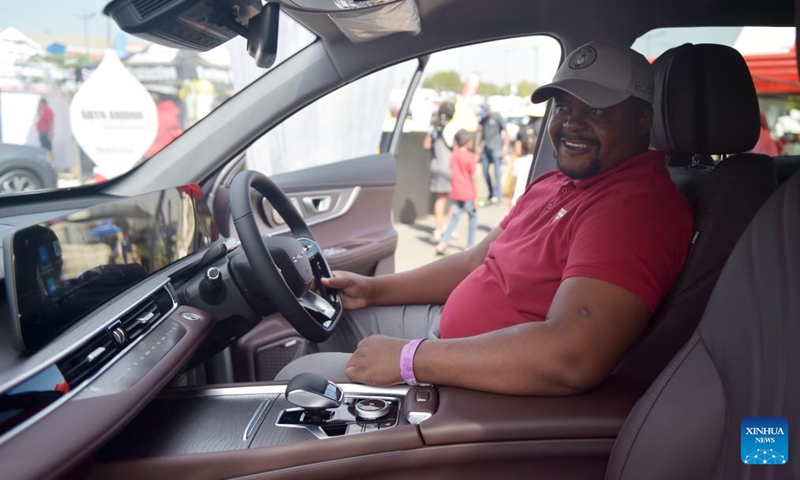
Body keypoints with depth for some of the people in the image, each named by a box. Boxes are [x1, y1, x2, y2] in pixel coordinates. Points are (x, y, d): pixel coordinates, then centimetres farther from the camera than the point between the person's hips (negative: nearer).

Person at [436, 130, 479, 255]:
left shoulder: (454, 154, 3)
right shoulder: (471, 157, -11)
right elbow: (473, 178, -10)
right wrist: (476, 197, -6)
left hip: (455, 193, 5)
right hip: (468, 194, -5)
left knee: (455, 217, 11)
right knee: (473, 217, 13)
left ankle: (443, 243, -4)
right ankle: (470, 245, 15)